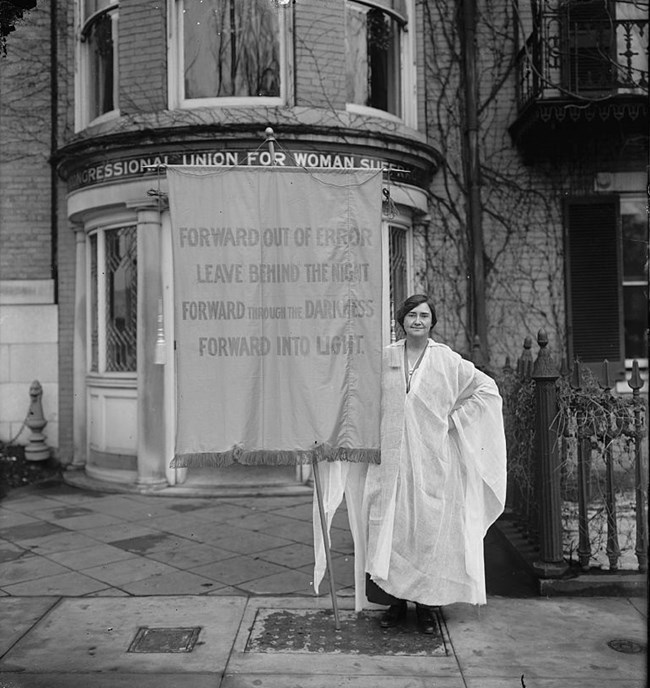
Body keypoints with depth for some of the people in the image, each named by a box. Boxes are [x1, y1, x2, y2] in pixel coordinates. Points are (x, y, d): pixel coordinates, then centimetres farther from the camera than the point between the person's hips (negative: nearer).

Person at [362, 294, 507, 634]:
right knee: (391, 527, 3)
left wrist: (454, 418, -1)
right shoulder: (385, 357, 5)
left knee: (430, 529, 2)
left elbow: (487, 389, 4)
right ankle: (395, 601, 17)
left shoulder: (447, 360, 0)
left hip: (433, 457, -1)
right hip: (392, 457, 2)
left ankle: (427, 604, 15)